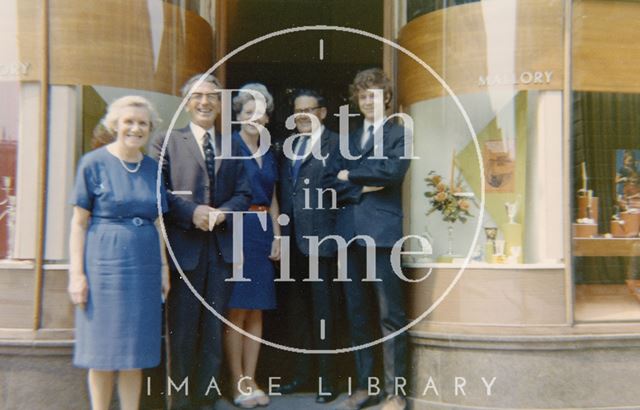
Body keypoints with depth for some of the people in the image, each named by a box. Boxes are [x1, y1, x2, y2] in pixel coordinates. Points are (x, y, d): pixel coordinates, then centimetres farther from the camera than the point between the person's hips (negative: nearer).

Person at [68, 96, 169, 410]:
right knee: (103, 350, 4)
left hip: (145, 265, 4)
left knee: (135, 350, 9)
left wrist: (164, 267, 9)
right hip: (104, 263, -4)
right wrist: (77, 273, -8)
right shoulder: (94, 163, -2)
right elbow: (79, 222, -3)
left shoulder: (153, 168, 9)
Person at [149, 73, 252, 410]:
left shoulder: (231, 145, 16)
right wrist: (192, 212, -18)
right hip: (183, 247, -3)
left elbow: (243, 193, 9)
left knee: (213, 331, 10)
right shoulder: (166, 142, 4)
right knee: (182, 330, 3)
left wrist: (223, 213, -11)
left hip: (222, 248, 4)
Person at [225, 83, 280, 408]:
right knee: (236, 312, -3)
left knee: (256, 313, 9)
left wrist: (277, 236, 11)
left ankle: (251, 381, 16)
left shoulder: (269, 156, 17)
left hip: (263, 234, 7)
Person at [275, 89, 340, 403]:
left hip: (318, 238, -6)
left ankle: (326, 379, 12)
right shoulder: (288, 146, 17)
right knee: (295, 310, 13)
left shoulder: (335, 144, -3)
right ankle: (301, 374, 26)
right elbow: (283, 190, 14)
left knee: (322, 310, 1)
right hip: (292, 239, 7)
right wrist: (282, 231, 7)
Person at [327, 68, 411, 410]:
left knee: (390, 315, -3)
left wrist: (350, 175, -1)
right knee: (357, 315, 9)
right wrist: (362, 188, -7)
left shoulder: (399, 133, 6)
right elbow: (332, 181, 9)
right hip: (350, 232, 5)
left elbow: (393, 169, -12)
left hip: (382, 231, -5)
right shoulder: (349, 138, 20)